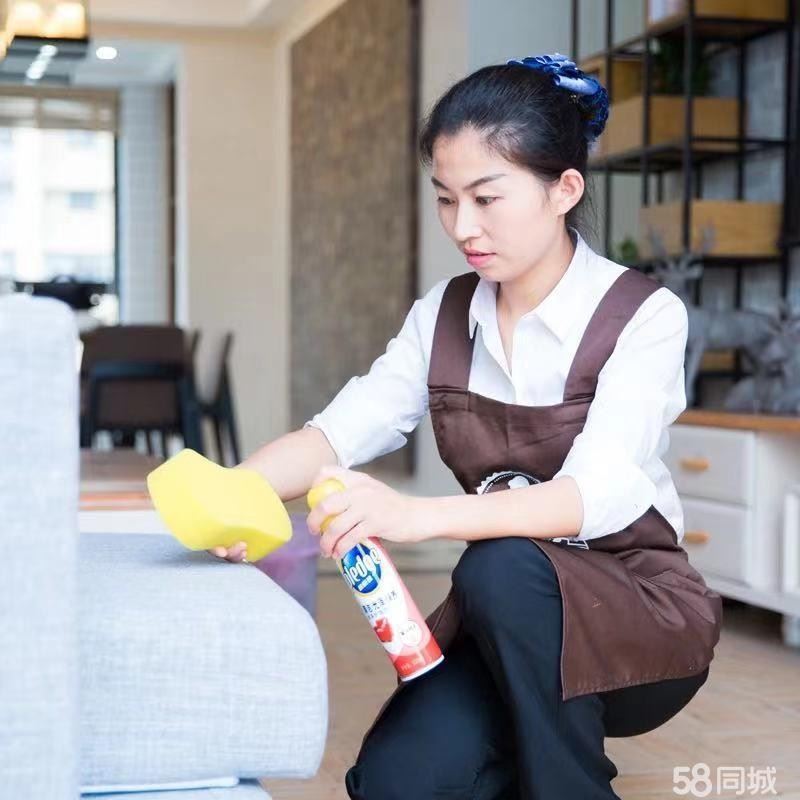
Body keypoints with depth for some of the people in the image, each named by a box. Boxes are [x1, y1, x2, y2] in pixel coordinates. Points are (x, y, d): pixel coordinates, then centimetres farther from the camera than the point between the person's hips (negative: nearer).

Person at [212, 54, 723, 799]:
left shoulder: (643, 316, -15)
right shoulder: (443, 315, 1)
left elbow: (599, 491, -30)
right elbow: (338, 430, -11)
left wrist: (417, 515, -46)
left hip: (642, 612, -3)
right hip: (509, 623, 4)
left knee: (502, 568, -34)